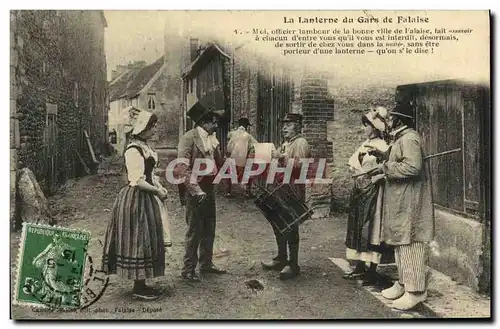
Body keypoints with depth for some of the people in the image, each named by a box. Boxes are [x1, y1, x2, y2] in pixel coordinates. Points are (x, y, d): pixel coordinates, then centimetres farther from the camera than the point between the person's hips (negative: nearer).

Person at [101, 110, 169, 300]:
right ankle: (138, 287, 9)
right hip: (136, 200, -10)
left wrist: (159, 186, 5)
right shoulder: (133, 150, -17)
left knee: (147, 240, 13)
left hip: (146, 199, 10)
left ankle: (142, 283, 23)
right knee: (138, 240, -2)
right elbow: (137, 180, -22)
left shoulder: (145, 147, 12)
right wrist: (157, 191, -16)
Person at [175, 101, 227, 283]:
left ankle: (206, 264, 31)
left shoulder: (212, 138, 9)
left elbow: (219, 163, 16)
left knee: (209, 230, 16)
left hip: (209, 189, 8)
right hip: (195, 192, -8)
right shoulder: (188, 138, -14)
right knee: (194, 232, 1)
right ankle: (188, 269, 14)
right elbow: (183, 168, -19)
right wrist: (197, 191, -23)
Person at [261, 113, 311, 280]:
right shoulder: (285, 144, 19)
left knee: (291, 228, -4)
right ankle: (282, 258, 29)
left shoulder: (301, 143, -11)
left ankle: (293, 265, 6)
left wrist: (282, 157, -22)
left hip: (293, 190, -10)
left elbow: (300, 164, -25)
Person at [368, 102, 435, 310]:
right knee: (401, 242, 15)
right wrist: (383, 157, 9)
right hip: (400, 202, 11)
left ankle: (415, 290, 0)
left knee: (410, 242, -6)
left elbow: (412, 167, -26)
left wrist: (385, 168, -19)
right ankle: (404, 283, 25)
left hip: (410, 203, -11)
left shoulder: (409, 138, -15)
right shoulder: (400, 138, 18)